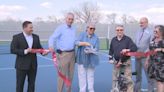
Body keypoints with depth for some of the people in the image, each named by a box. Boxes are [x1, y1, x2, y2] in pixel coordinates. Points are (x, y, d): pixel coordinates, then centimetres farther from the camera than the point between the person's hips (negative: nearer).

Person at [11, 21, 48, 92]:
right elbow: (13, 50, -12)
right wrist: (25, 51, -22)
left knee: (32, 84, 12)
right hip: (21, 65, -4)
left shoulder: (36, 37, 7)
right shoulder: (16, 37, -7)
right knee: (20, 84, 7)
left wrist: (43, 52, -13)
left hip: (33, 65, 4)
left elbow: (39, 47, 9)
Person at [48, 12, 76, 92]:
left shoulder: (74, 29, 13)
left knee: (70, 75, 13)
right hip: (63, 54, -6)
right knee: (62, 75, -3)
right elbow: (52, 38, -19)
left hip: (72, 53, 6)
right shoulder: (60, 28, -7)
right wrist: (51, 46, -38)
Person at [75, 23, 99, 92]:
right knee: (82, 75, 1)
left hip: (91, 59, 0)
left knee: (91, 75, 5)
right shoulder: (82, 35, 3)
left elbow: (96, 48, -4)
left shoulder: (96, 38, 2)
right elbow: (77, 42, -10)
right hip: (82, 58, 0)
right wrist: (85, 43, -25)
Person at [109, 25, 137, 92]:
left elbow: (134, 48, -11)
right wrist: (110, 59, 7)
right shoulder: (113, 40, 9)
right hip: (116, 62, 4)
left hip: (126, 62, -3)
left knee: (128, 79, -6)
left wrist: (127, 50, -26)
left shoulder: (127, 39, -3)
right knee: (115, 79, 8)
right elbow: (111, 51, 18)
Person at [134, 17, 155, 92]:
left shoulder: (150, 32, -6)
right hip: (137, 56, 7)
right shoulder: (138, 32, 13)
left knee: (149, 74, -2)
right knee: (137, 74, 15)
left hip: (145, 57, -6)